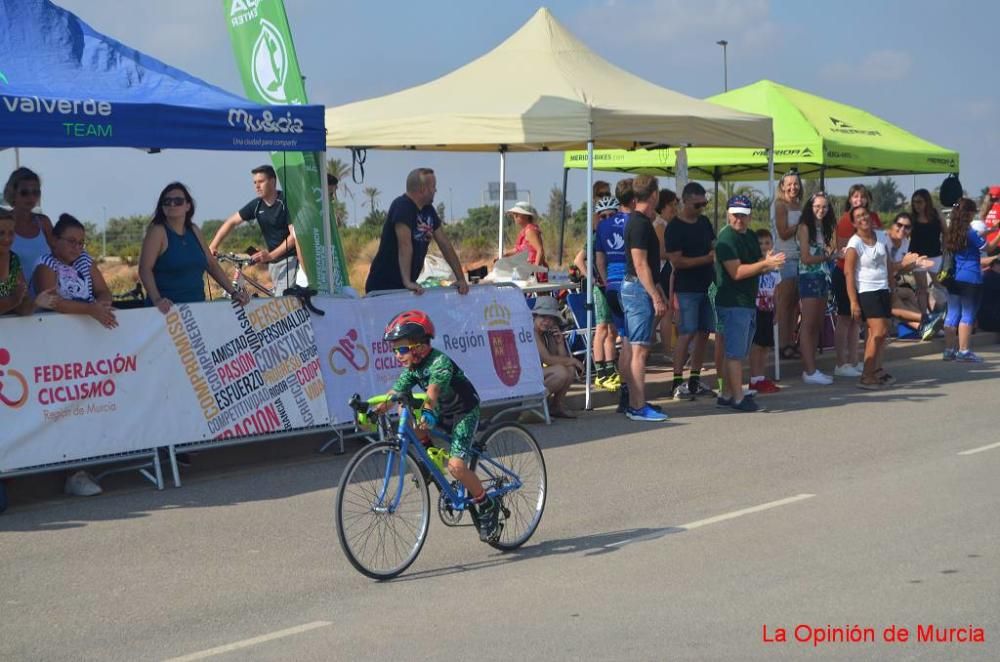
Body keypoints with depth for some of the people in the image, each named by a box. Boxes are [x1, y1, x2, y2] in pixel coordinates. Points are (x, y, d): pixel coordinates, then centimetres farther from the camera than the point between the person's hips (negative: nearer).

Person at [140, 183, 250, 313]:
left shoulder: (194, 231, 13)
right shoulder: (158, 231, -5)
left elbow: (212, 265, 17)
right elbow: (145, 269, -14)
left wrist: (233, 292, 8)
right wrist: (156, 299, -28)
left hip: (197, 306, 5)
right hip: (167, 308, -5)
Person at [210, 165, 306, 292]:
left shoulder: (286, 202, -13)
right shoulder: (256, 205, 5)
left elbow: (294, 235, -18)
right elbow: (231, 222, 8)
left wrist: (270, 255, -25)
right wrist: (212, 247, -2)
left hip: (290, 259, -7)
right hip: (273, 262, 7)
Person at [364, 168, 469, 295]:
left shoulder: (428, 210, 9)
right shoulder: (402, 206, -17)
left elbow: (445, 244, 10)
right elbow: (405, 244, -27)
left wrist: (461, 279, 5)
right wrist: (407, 282, -36)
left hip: (406, 286, 8)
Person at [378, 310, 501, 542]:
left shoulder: (440, 362, -26)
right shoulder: (412, 368, -3)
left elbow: (433, 389, -44)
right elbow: (394, 393, -12)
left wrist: (427, 414, -60)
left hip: (465, 413, -8)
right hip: (441, 414, 8)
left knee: (456, 466, -24)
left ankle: (487, 506, -1)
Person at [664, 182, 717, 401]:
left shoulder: (704, 222, 12)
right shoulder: (674, 228, -10)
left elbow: (714, 246, 23)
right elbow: (676, 261, -16)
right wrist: (707, 258, -18)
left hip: (707, 285, 7)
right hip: (687, 289, -7)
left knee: (703, 332, 8)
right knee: (687, 334, -10)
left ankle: (695, 380, 16)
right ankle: (677, 383, -6)